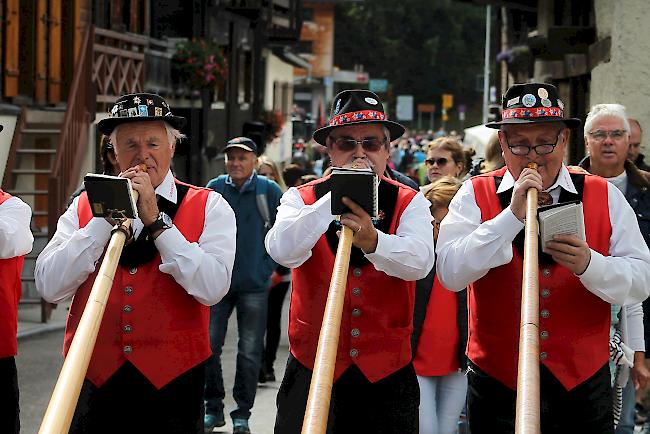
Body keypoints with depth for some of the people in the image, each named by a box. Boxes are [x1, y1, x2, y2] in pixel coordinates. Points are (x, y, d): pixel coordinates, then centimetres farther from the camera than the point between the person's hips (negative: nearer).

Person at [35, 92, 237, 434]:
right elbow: (49, 287, -6)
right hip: (95, 381, 1)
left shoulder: (209, 207, 1)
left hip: (171, 383, -1)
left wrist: (155, 221, -14)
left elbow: (212, 288, -14)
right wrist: (108, 217, -10)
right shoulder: (85, 207, 7)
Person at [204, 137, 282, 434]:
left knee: (250, 351, 2)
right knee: (208, 345, -1)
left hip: (254, 284, -1)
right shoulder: (213, 189, 3)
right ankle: (213, 408, 14)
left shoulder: (268, 191, -1)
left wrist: (270, 264, 2)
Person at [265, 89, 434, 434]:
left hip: (387, 376, 0)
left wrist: (373, 241, -36)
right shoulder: (301, 198, 2)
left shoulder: (410, 203, 2)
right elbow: (282, 251, -17)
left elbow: (419, 262, -16)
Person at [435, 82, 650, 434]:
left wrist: (589, 265, -22)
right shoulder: (475, 195, 0)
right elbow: (450, 273, -13)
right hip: (498, 384, -1)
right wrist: (512, 215, -20)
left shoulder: (604, 197, 2)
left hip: (583, 381, 1)